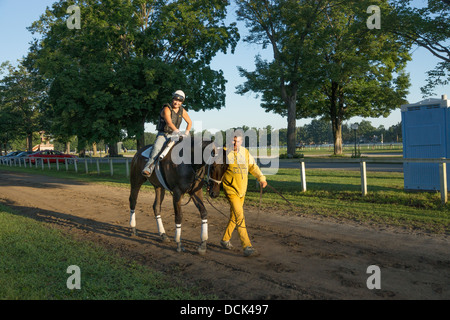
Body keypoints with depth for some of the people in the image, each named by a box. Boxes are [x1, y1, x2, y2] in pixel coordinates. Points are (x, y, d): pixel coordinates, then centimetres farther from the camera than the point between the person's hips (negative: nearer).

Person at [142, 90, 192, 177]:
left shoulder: (182, 111, 4)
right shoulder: (166, 109, -14)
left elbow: (189, 122, 16)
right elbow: (169, 122, -32)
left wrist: (186, 132, -2)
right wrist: (176, 131, -48)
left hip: (173, 135, 6)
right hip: (162, 134, -5)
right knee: (157, 147, -32)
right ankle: (148, 168, -39)